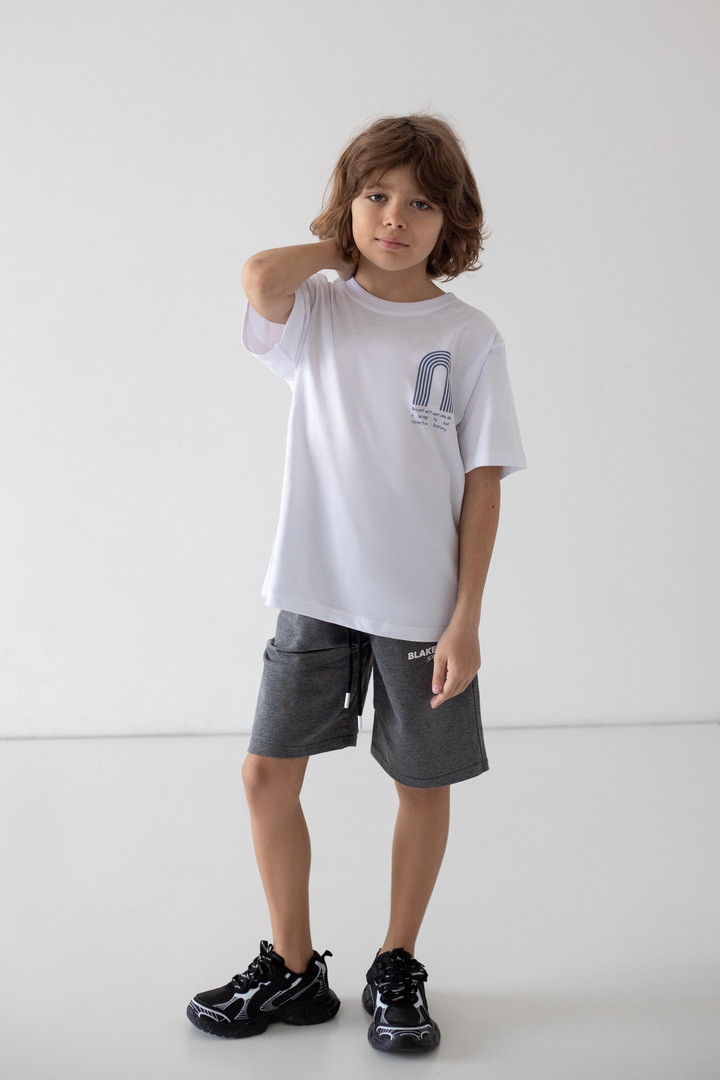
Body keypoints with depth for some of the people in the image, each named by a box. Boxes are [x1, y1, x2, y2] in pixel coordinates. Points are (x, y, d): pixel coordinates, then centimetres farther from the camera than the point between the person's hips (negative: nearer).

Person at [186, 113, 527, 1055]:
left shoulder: (469, 337, -2)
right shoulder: (316, 314, 1)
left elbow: (484, 484, -3)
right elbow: (264, 276, -24)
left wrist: (466, 617, -8)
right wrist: (342, 248, -4)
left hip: (424, 607, -1)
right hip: (317, 593, 2)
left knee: (423, 782, 9)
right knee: (268, 771, 4)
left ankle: (397, 968, 30)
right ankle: (293, 969, 23)